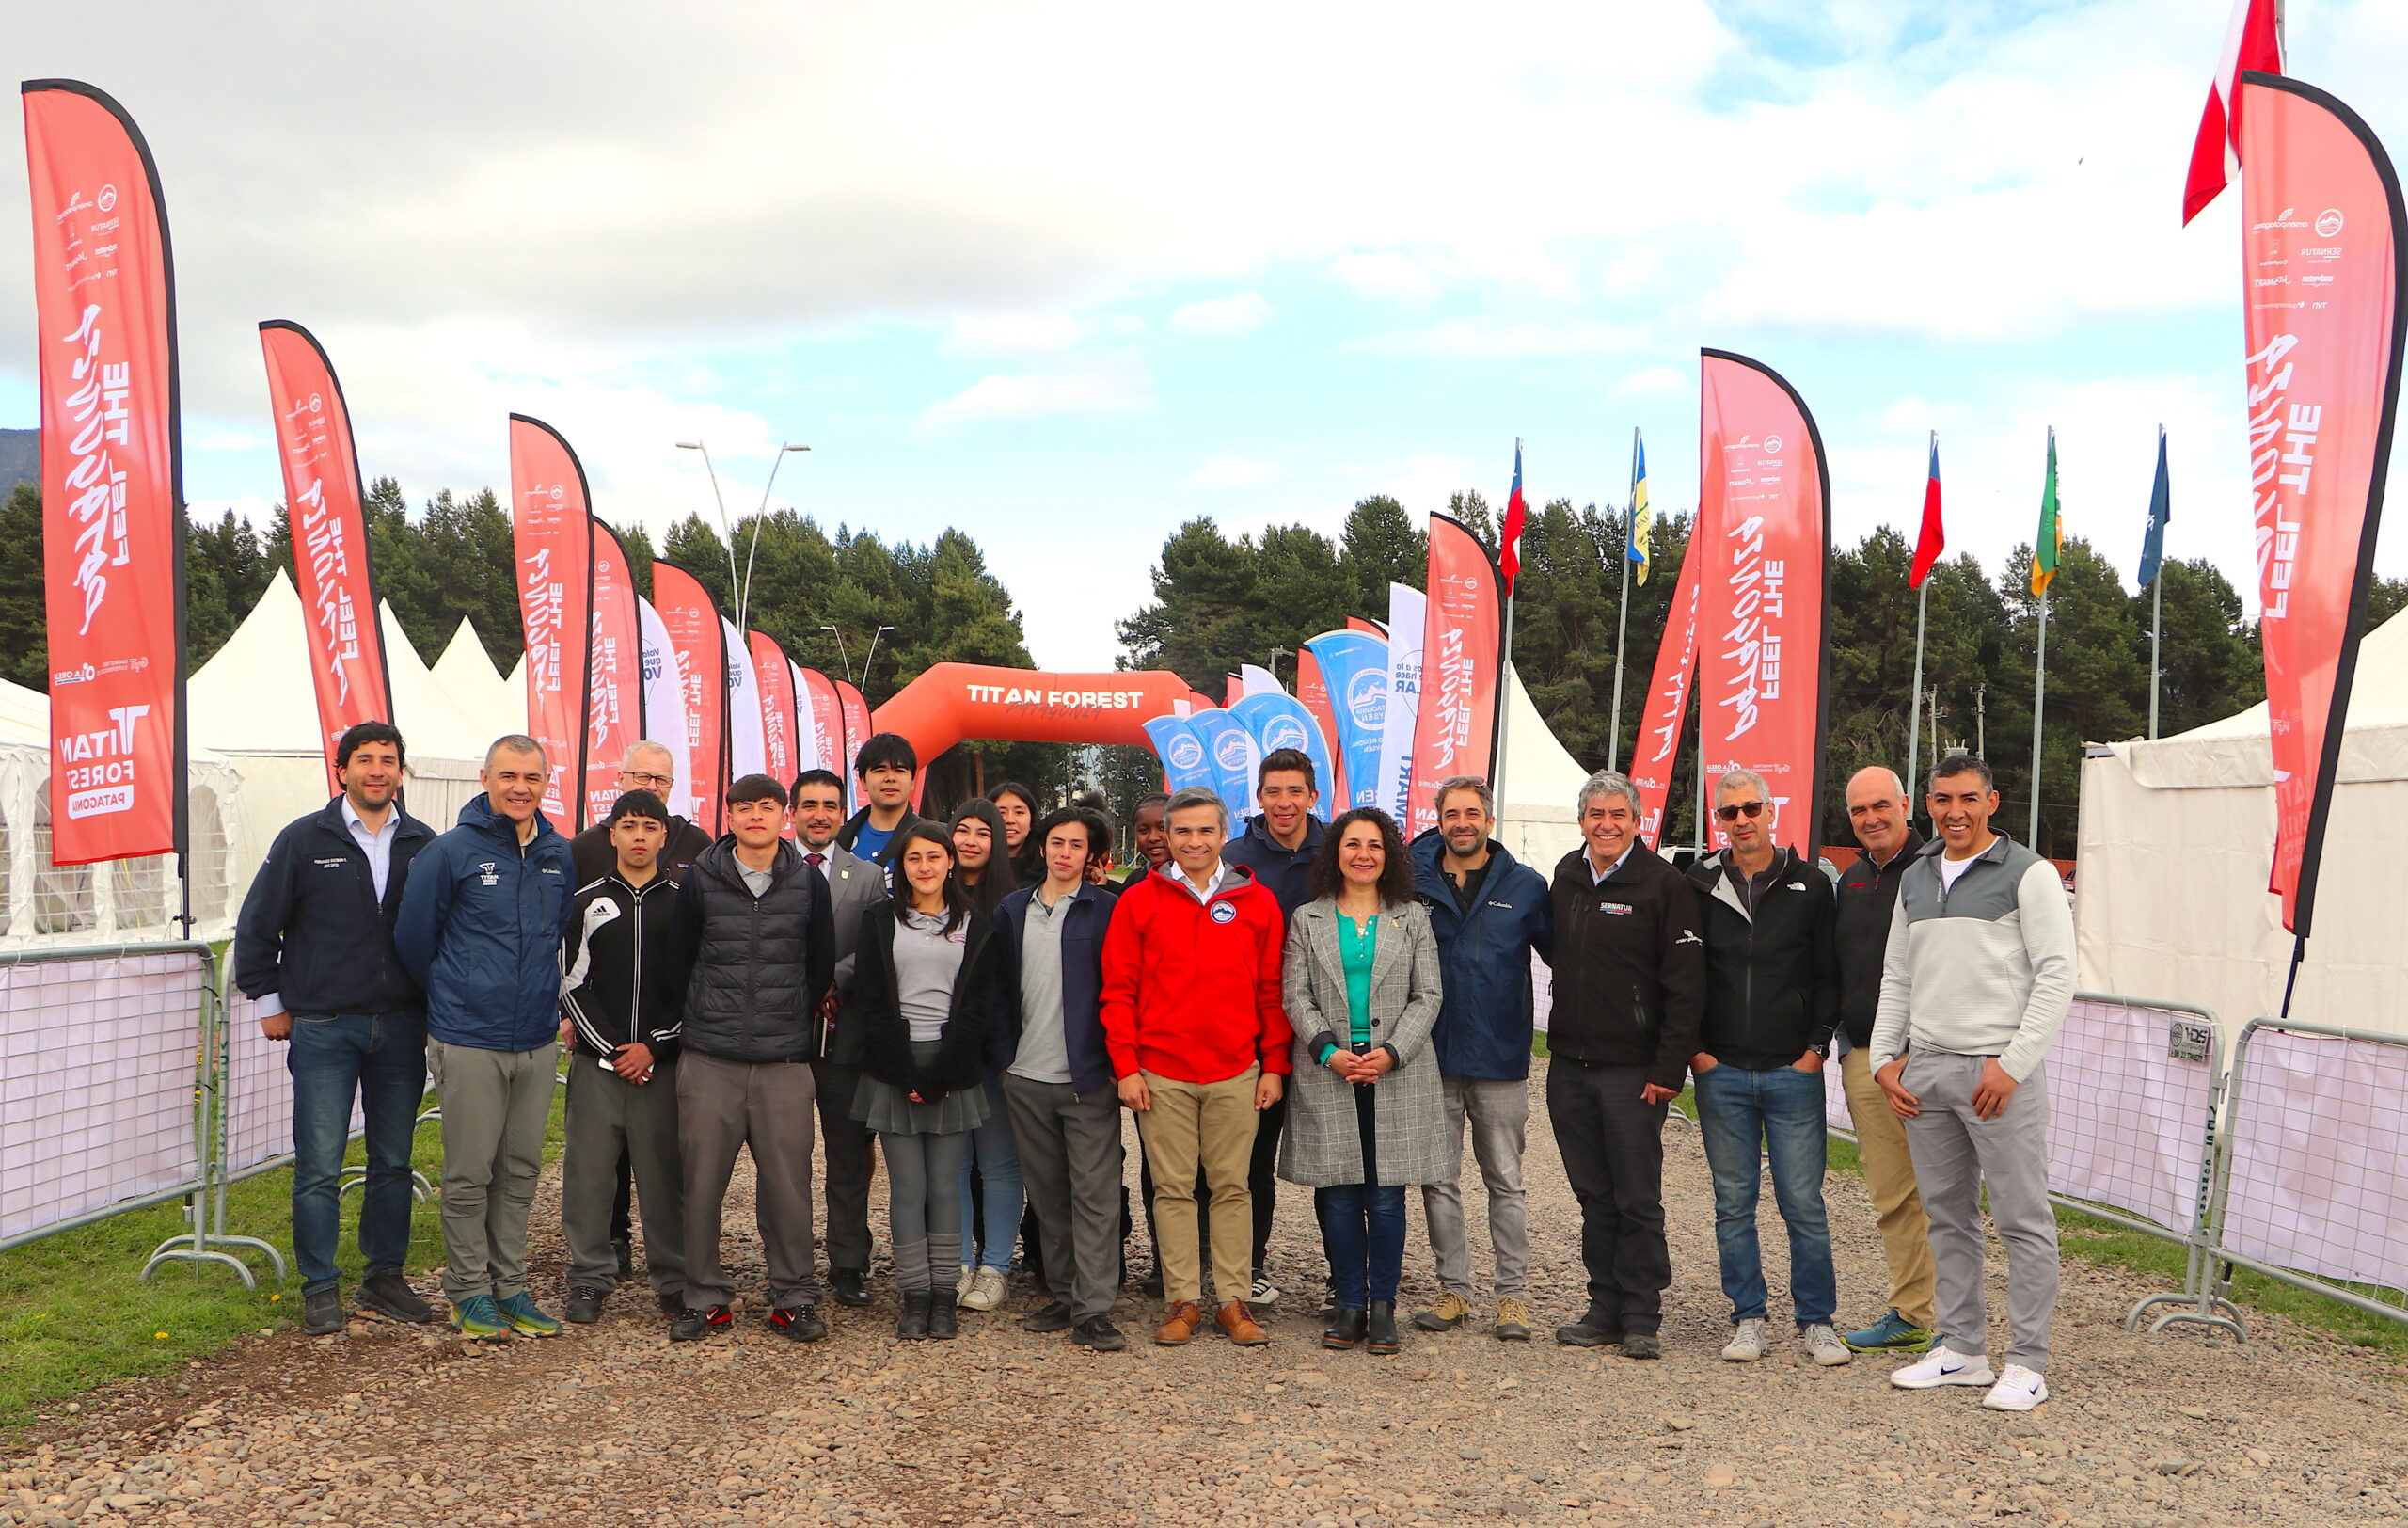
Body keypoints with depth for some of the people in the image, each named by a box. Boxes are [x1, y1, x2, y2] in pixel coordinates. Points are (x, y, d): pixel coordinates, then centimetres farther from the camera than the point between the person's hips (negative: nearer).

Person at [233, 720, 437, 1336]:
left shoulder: (424, 845, 6)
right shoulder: (305, 840, 0)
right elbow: (257, 925, 6)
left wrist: (435, 1007, 12)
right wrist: (269, 1002, 5)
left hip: (402, 1028, 3)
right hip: (323, 1029, -2)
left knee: (393, 1162, 10)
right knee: (319, 1165, -2)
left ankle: (385, 1277, 21)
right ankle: (320, 1289, 9)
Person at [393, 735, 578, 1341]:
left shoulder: (560, 857, 7)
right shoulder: (450, 853, -7)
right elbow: (413, 937, 2)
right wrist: (452, 998, 12)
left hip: (538, 1041, 4)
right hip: (469, 1043, -4)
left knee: (521, 1170, 11)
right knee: (469, 1173, 2)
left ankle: (510, 1286, 22)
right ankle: (469, 1292, 14)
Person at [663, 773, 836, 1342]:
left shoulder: (810, 883, 5)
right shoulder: (700, 879, 4)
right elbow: (678, 962, 12)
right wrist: (708, 1018, 12)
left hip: (785, 1061, 0)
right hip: (708, 1059, 0)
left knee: (787, 1183, 0)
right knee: (702, 1181, 2)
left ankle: (795, 1296, 12)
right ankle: (705, 1296, 15)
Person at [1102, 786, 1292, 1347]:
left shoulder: (1258, 903, 6)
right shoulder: (1139, 901, 3)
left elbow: (1273, 992, 8)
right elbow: (1119, 990, 2)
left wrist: (1274, 1066, 3)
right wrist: (1126, 1066, -4)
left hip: (1236, 1074, 1)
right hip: (1161, 1075, 0)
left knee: (1232, 1186, 5)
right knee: (1173, 1188, 5)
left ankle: (1235, 1300, 13)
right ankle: (1182, 1301, 13)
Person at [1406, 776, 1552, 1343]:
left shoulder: (1526, 886, 2)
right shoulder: (1413, 882, 2)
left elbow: (1562, 956, 8)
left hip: (1500, 1061, -1)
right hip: (1432, 1058, 1)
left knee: (1505, 1183, 5)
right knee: (1439, 1183, 8)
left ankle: (1514, 1296, 13)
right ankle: (1454, 1290, 19)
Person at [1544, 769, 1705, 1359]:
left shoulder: (1665, 885, -8)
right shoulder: (1566, 877, 11)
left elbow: (1685, 985, -10)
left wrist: (1669, 1068, -14)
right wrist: (1562, 1039, 14)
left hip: (1633, 1068, -6)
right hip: (1568, 1066, 6)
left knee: (1637, 1201, 0)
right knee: (1594, 1196, 11)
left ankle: (1642, 1316, 10)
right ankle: (1605, 1308, 20)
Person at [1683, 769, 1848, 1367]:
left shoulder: (1810, 885, 3)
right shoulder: (1698, 886, 4)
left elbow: (1828, 975, 6)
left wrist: (1816, 1047, -2)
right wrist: (1694, 1048, 0)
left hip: (1793, 1071, -1)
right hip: (1721, 1072, 1)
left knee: (1804, 1203, 1)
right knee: (1734, 1204, 7)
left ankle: (1816, 1320, 14)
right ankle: (1748, 1318, 17)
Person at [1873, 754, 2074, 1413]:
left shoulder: (2028, 874, -4)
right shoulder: (1915, 878, 16)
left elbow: (2056, 975, -9)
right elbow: (1896, 977, 20)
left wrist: (2012, 1064, -14)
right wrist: (1885, 1059, 11)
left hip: (1999, 1070, -6)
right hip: (1924, 1072, 6)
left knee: (2024, 1220, -1)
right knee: (1947, 1216, 11)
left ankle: (2027, 1363, 6)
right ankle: (1962, 1350, 21)